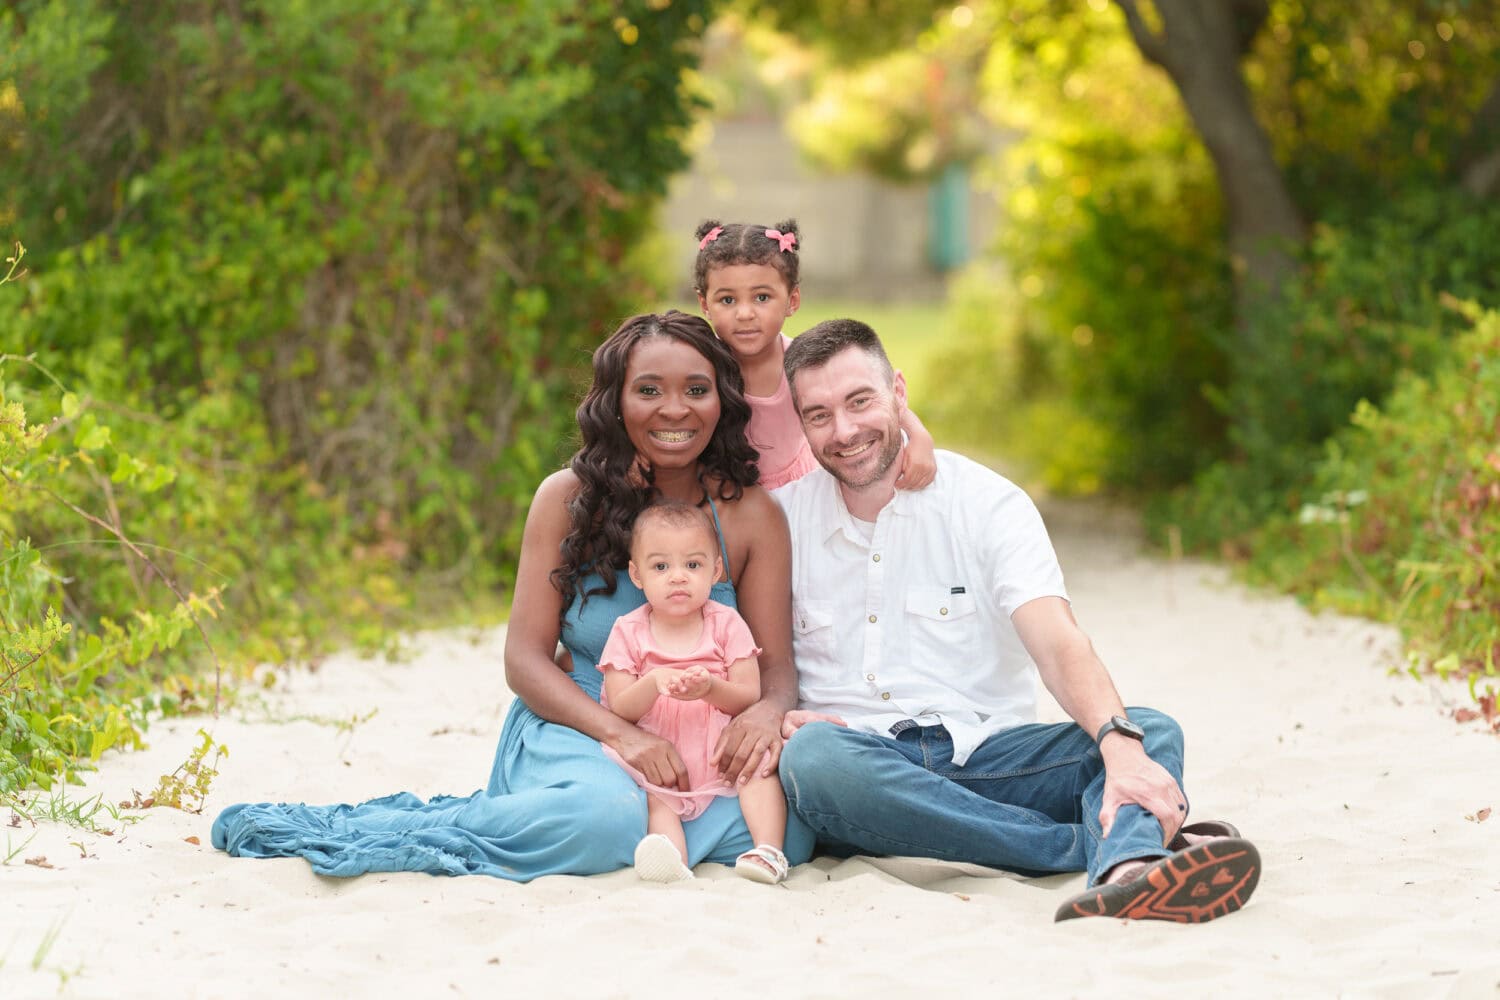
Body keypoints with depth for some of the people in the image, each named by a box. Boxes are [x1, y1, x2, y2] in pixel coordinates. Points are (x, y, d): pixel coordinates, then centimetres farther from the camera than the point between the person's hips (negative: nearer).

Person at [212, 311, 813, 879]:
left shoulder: (752, 515, 0)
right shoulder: (568, 498, -4)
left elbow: (775, 666, 1)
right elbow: (525, 658, -6)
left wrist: (766, 713, -25)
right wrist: (619, 733, -23)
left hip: (695, 750, 3)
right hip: (572, 728, -3)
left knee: (787, 829, -28)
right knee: (607, 812, -38)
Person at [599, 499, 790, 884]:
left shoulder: (726, 624, 5)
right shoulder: (628, 632, 4)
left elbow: (750, 697, -2)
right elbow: (620, 710, -3)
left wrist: (710, 688, -24)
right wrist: (654, 684, -24)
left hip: (721, 755, 1)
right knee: (650, 794, -28)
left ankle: (768, 850, -33)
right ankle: (675, 861, -51)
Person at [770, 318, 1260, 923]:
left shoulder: (988, 503, 1)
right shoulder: (784, 514, 7)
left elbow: (1060, 646, -13)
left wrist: (1120, 743, -32)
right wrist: (775, 715, -14)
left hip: (989, 754, 0)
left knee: (1154, 732, -24)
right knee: (810, 756, -36)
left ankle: (1124, 877, -62)